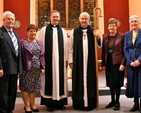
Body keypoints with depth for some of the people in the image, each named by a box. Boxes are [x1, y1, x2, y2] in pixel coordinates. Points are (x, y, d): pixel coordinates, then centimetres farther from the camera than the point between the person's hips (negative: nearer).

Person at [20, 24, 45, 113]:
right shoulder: (23, 42, -3)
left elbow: (42, 56, 11)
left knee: (34, 87, 12)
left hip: (37, 69, 5)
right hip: (26, 68, -5)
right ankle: (27, 105, 13)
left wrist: (42, 67, 4)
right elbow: (20, 56, -8)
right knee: (26, 87, 2)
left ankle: (32, 104, 24)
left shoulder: (39, 43, 13)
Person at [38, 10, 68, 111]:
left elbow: (66, 46, 7)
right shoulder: (44, 30, 3)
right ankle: (50, 103, 13)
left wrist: (66, 59, 3)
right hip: (48, 59, -2)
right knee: (49, 80, 3)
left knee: (60, 80, 7)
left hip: (60, 59, 2)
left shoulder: (62, 31, 10)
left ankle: (60, 102, 17)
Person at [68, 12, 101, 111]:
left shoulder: (93, 32, 6)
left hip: (90, 61, 1)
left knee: (90, 81, 6)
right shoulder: (74, 32, 2)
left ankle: (90, 103, 18)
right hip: (78, 61, -1)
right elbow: (70, 48, 2)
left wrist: (98, 38, -9)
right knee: (78, 82, 5)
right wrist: (70, 61, -1)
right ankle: (79, 103, 16)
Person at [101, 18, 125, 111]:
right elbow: (103, 51, 7)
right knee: (110, 83, 12)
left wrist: (123, 64, -14)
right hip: (108, 63, 4)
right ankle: (112, 101, 27)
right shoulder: (105, 36, 8)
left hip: (117, 63, -4)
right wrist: (103, 63, 4)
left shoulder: (122, 36, -5)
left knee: (117, 83, 4)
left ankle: (117, 102, 18)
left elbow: (124, 51, -7)